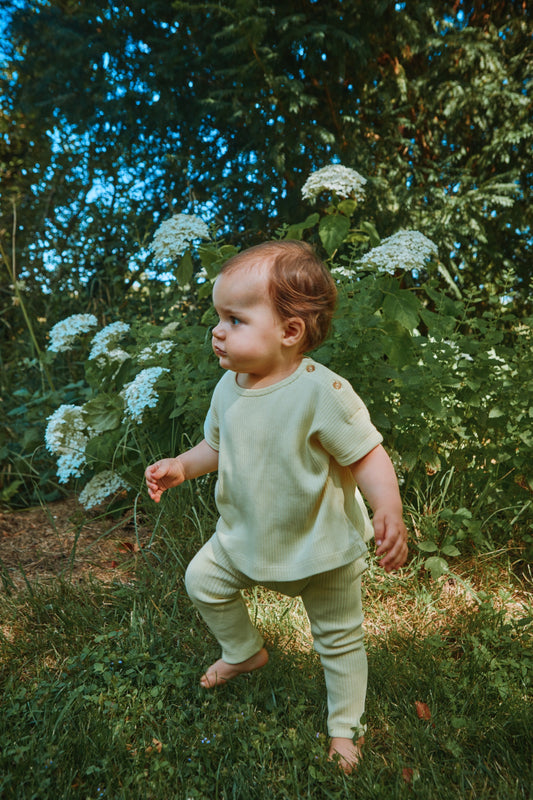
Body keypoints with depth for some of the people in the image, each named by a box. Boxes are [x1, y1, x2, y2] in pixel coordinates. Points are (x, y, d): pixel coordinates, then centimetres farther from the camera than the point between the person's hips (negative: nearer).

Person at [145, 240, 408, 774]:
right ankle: (244, 652, 45)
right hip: (245, 537, 6)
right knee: (202, 580, 17)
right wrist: (181, 467, -4)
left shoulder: (321, 391, -29)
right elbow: (217, 444, 10)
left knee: (339, 638, 14)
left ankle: (345, 725, 43)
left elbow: (368, 455, -26)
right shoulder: (228, 387, -7)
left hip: (322, 547, -5)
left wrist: (389, 512, -40)